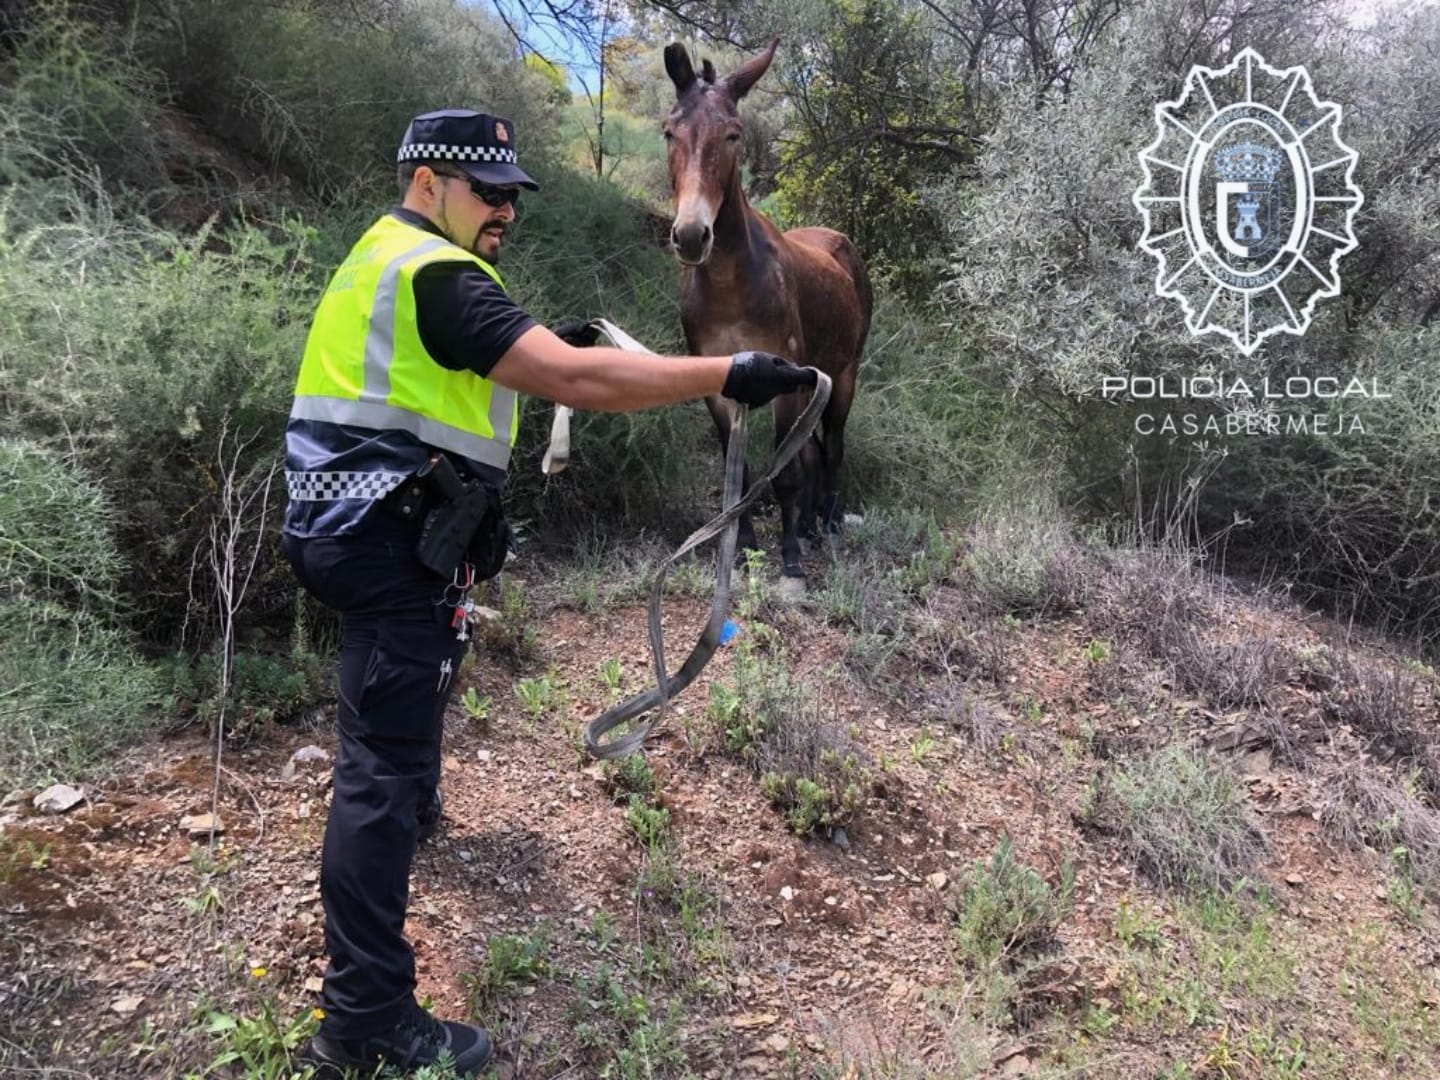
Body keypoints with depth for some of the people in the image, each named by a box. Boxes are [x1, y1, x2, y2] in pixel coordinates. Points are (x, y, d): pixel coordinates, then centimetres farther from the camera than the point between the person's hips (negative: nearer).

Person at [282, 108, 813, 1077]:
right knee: (385, 765, -9)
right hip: (396, 541, -11)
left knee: (399, 705, 33)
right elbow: (576, 381, -29)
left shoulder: (384, 260, 16)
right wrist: (729, 373, -28)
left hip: (360, 527, 11)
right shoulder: (434, 274, -18)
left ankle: (412, 810, 58)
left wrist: (541, 353, 12)